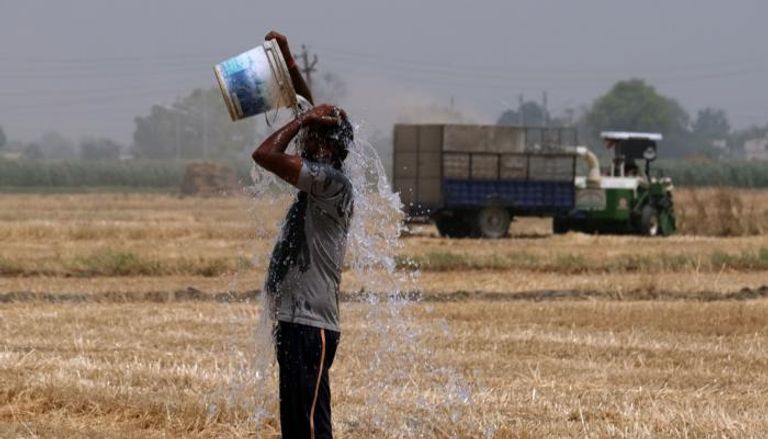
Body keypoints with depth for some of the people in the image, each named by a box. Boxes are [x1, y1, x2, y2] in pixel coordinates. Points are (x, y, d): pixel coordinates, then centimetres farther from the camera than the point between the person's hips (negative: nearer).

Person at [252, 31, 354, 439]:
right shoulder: (320, 181, 14)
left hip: (309, 327, -10)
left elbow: (265, 154, -22)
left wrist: (302, 121, -9)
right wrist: (286, 58, 24)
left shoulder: (332, 183, -14)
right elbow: (310, 108, 25)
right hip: (293, 323, 10)